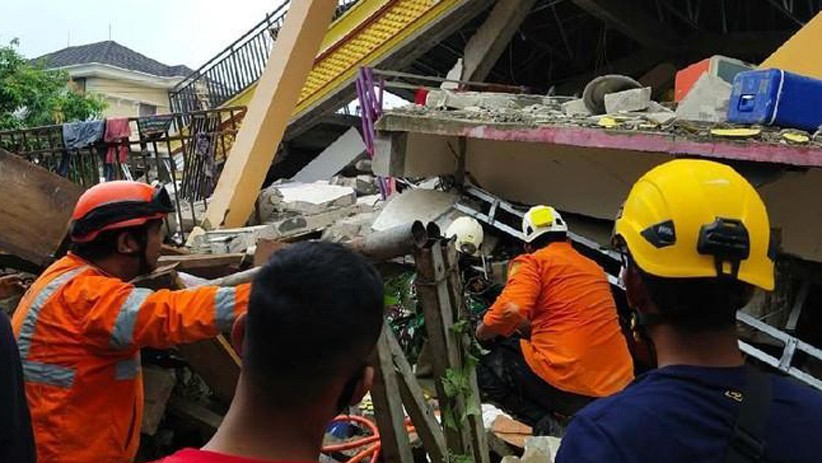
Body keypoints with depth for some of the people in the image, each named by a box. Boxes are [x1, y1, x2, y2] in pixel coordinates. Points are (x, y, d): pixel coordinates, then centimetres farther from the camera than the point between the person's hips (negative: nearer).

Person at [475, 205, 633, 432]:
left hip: (568, 385, -8)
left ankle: (542, 422, -5)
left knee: (485, 368, 12)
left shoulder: (532, 262, -3)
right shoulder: (594, 267, 18)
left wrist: (480, 333, 0)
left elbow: (512, 310, -20)